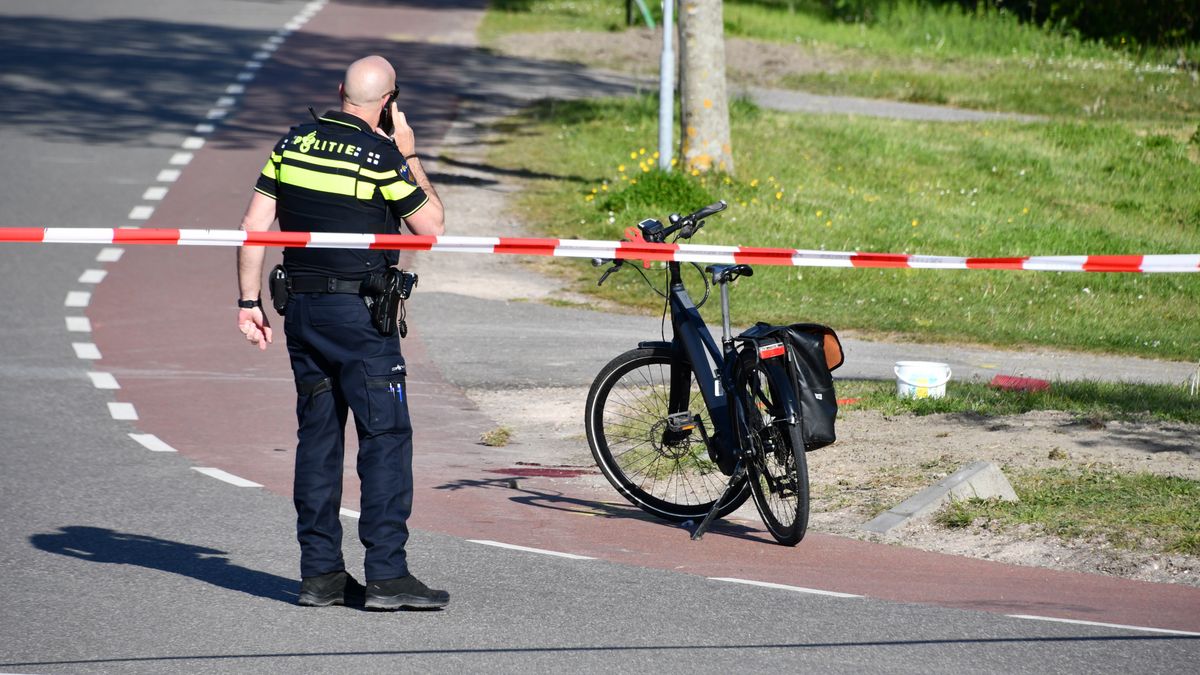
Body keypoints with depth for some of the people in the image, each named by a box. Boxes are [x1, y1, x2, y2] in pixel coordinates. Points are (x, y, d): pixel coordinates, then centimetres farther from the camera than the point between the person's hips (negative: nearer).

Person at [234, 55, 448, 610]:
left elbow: (254, 227, 5)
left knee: (317, 436, 10)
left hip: (302, 308, 6)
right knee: (386, 437, -3)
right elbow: (431, 225, -2)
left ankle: (319, 573, 11)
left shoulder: (293, 144, 6)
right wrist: (410, 157, 6)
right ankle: (386, 575, -8)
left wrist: (249, 301, 10)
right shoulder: (381, 156, -11)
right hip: (360, 312, -6)